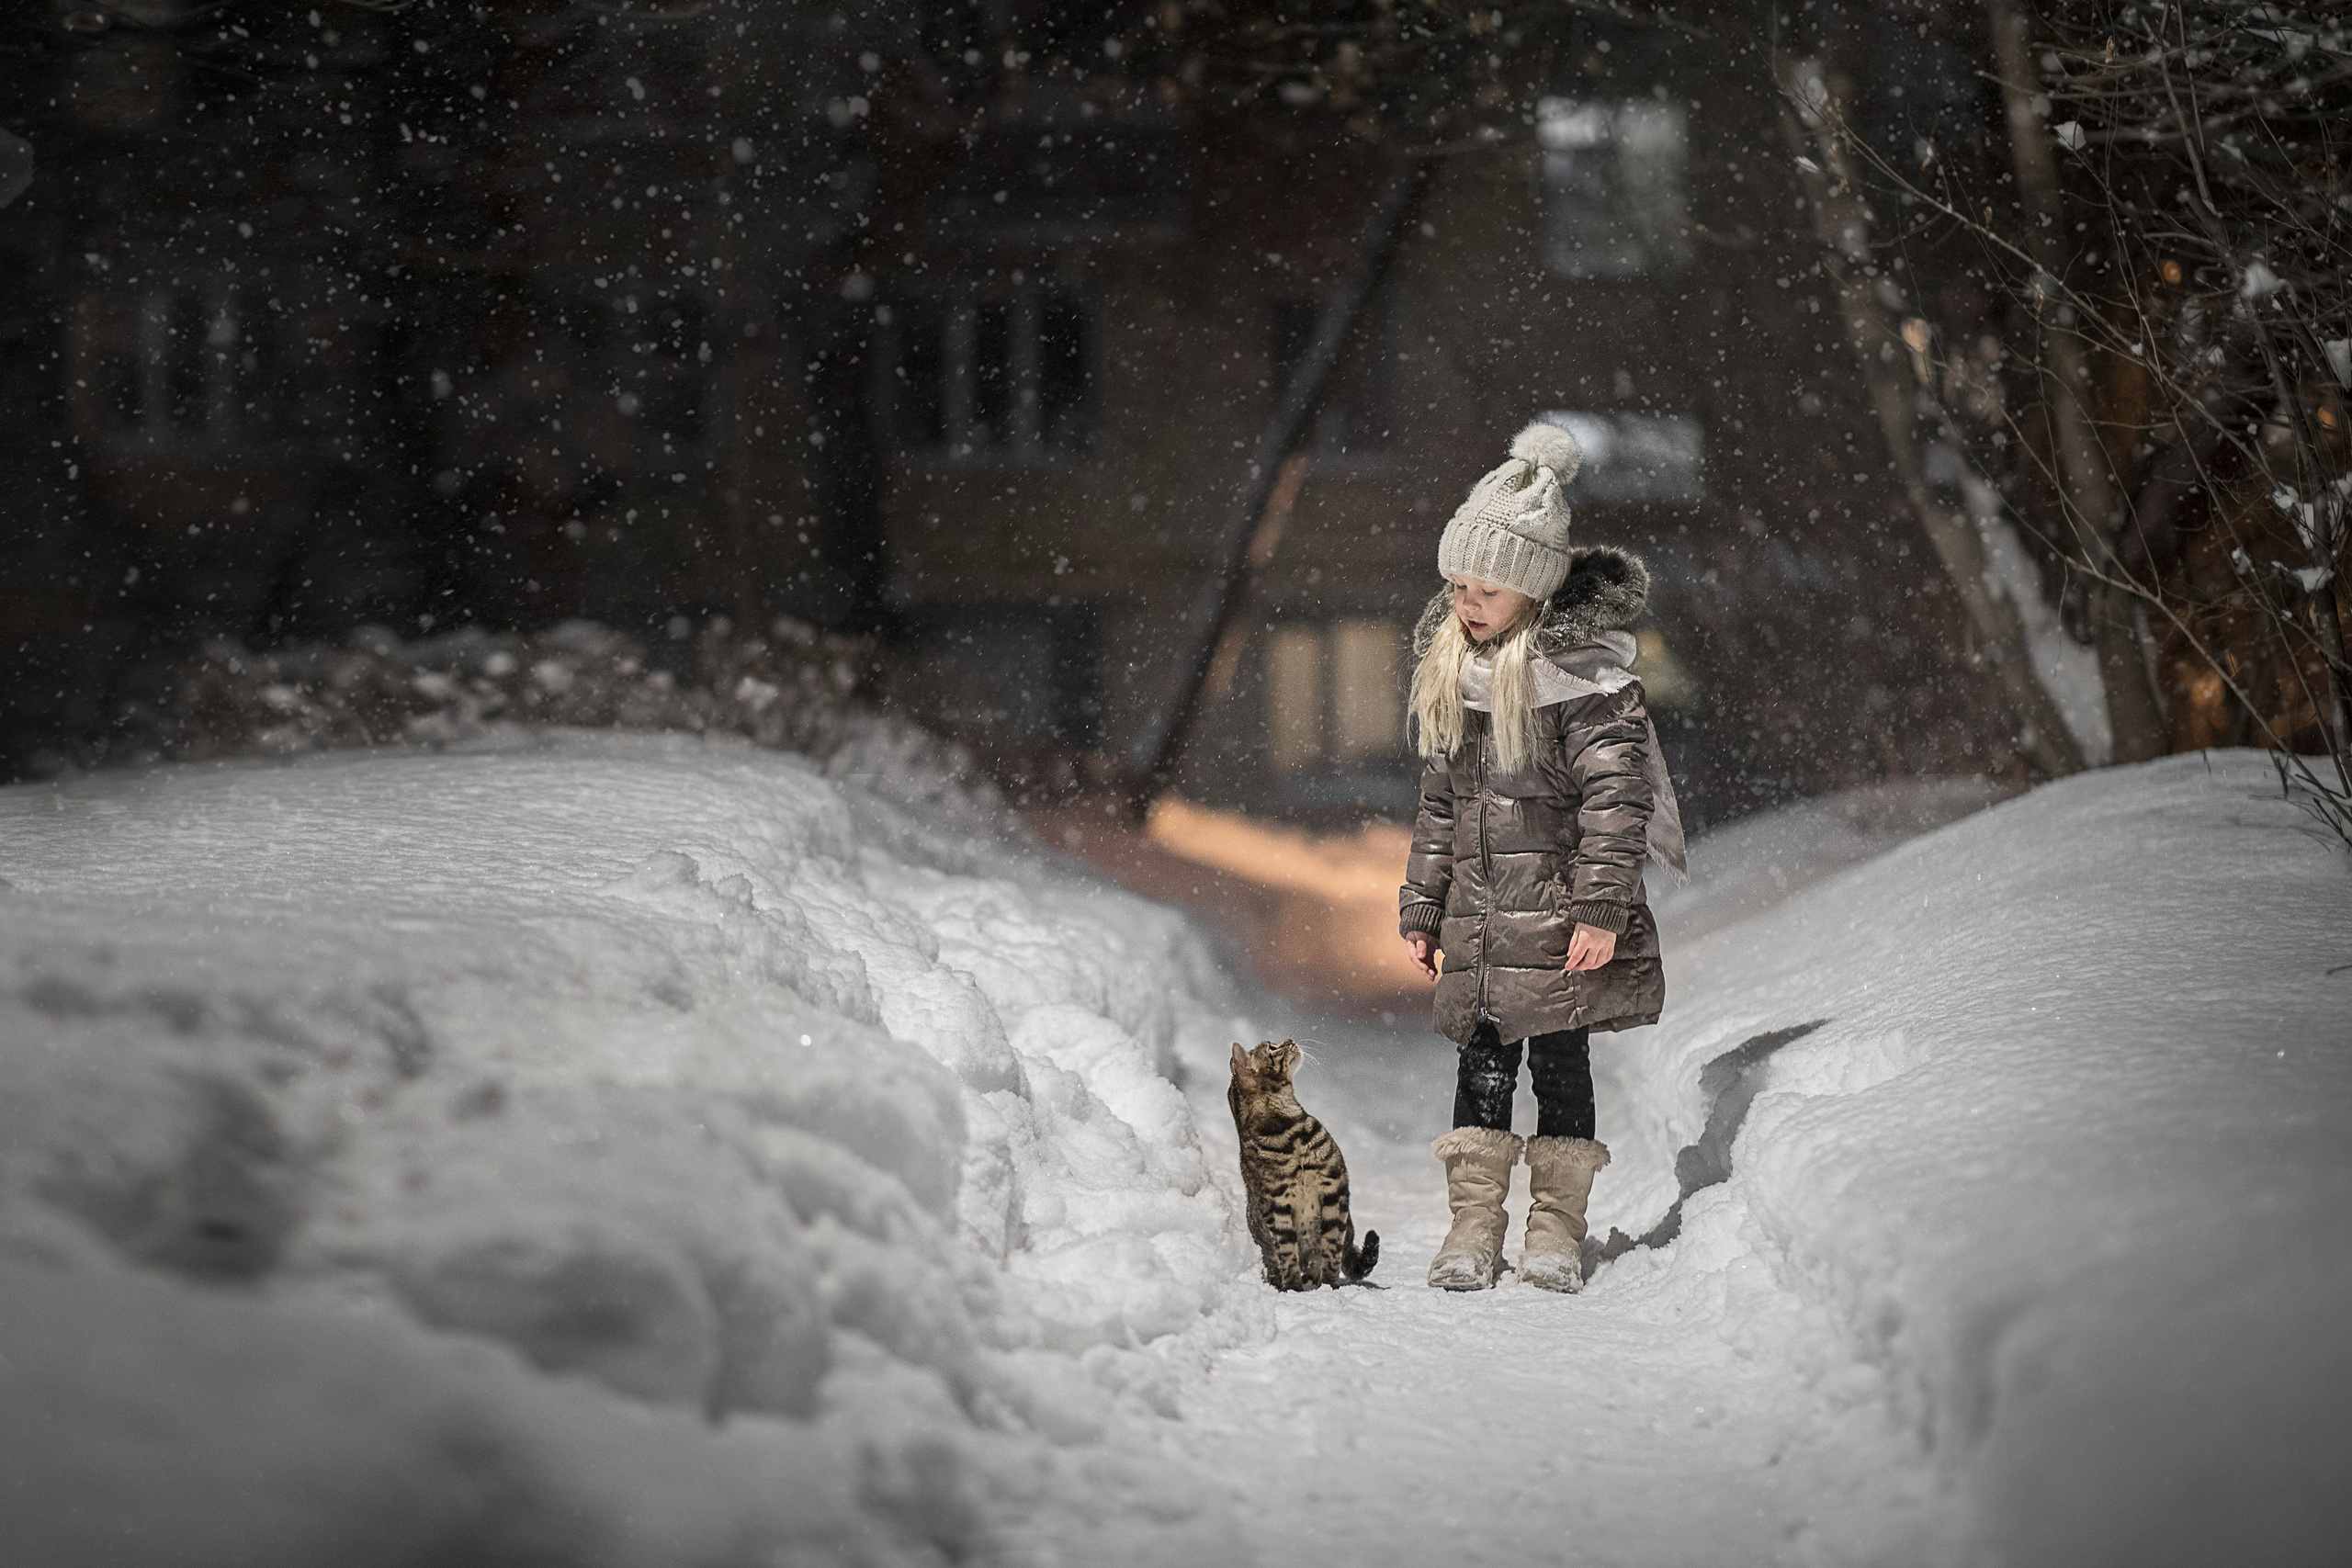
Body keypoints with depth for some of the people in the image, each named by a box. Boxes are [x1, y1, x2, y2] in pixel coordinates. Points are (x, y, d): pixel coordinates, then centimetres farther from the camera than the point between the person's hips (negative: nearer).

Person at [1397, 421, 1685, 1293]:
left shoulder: (1578, 669, -10)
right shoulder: (1452, 671, 11)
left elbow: (1617, 792, -13)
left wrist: (1601, 907, -18)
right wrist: (1421, 909, 15)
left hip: (1557, 915, -5)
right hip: (1477, 922, 5)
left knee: (1559, 1062, 1)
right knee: (1481, 1064, 3)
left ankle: (1556, 1227, 11)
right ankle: (1473, 1228, 8)